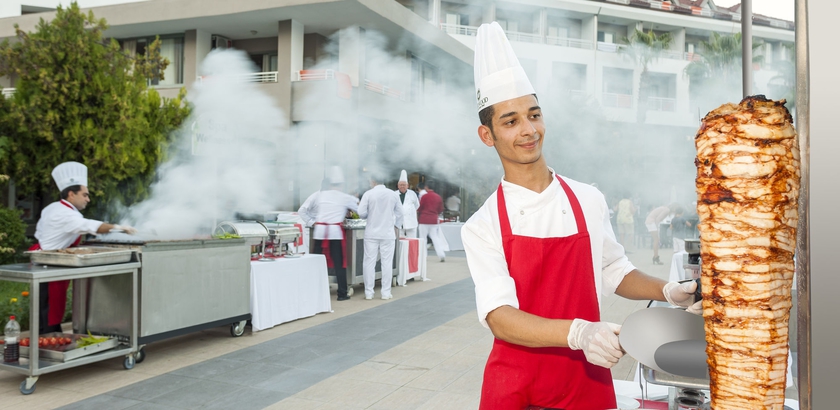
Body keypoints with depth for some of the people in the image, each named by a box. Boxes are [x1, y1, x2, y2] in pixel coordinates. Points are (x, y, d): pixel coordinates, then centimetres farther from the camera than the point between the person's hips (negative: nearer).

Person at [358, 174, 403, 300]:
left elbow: (361, 213, -8)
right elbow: (399, 213, 6)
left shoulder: (368, 194, -7)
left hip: (371, 233, -1)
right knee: (387, 263, 5)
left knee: (369, 262, 5)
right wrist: (396, 225, 21)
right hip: (388, 234, 1)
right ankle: (386, 292, 7)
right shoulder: (393, 194, 0)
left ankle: (368, 292, 8)